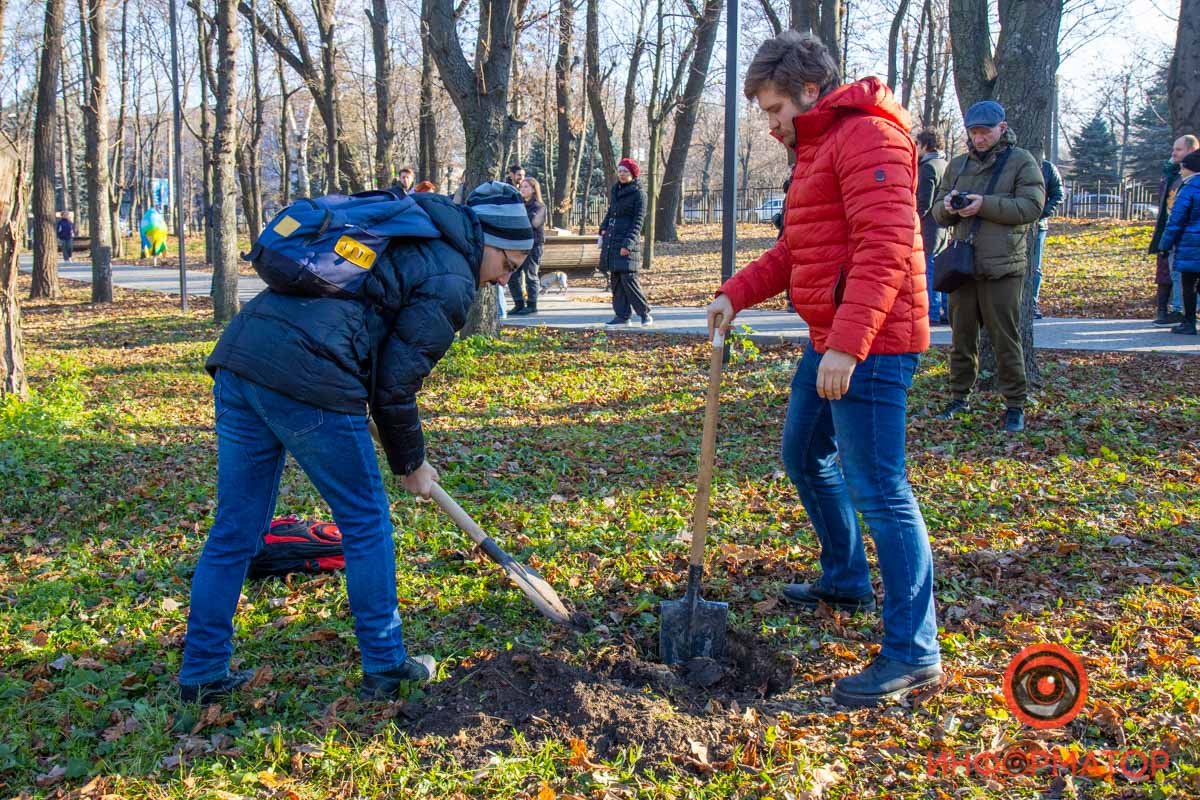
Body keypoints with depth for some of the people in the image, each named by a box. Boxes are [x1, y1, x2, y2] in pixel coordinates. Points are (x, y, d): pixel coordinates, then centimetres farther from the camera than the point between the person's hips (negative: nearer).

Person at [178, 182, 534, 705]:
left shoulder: (406, 236, 28)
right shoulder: (452, 281, 1)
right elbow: (394, 387, -1)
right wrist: (411, 465, 14)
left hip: (238, 356, 9)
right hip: (304, 378, -8)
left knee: (234, 529, 15)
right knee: (365, 522, 9)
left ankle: (202, 674, 24)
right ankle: (384, 668, 21)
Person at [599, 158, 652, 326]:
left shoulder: (638, 193, -6)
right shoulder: (615, 190, 15)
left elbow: (638, 221, -11)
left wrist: (628, 243, -19)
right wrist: (603, 231, 13)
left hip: (628, 242, -7)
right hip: (611, 241, 7)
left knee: (628, 278, -12)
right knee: (615, 280, 6)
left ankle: (645, 313, -2)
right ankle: (622, 315, 12)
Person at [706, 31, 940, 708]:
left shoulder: (868, 136, -13)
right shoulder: (818, 147, 20)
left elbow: (885, 249, -24)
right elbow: (796, 250, 23)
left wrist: (847, 344, -29)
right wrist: (736, 294, 11)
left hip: (870, 346, -11)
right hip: (829, 341, 11)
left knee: (878, 489, -10)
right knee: (805, 455, 23)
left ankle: (915, 654, -3)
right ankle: (846, 580, 42)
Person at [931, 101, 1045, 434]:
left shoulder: (1021, 161, 1)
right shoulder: (958, 165, 15)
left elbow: (1032, 206, -11)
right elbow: (938, 212, 15)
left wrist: (985, 204, -19)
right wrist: (947, 206, -9)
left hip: (1002, 268, -5)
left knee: (1006, 339, -1)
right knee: (961, 336, 12)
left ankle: (1015, 404, 7)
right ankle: (959, 397, 23)